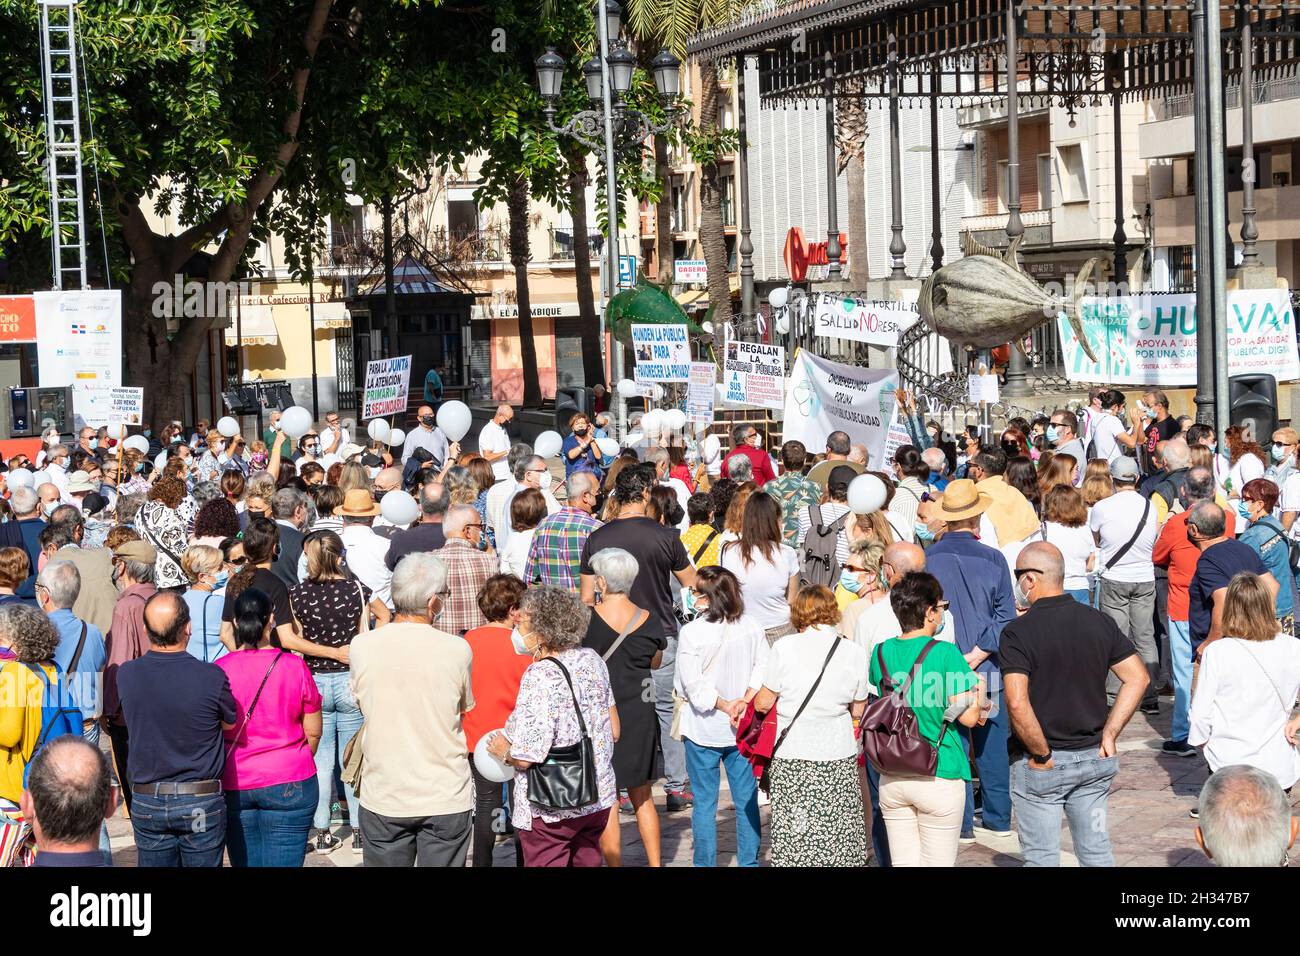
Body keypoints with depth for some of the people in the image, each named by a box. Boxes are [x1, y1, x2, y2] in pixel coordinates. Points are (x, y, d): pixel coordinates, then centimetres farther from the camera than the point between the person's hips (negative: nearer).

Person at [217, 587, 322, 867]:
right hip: (288, 786, -1)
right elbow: (313, 733, 1)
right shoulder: (294, 667, -8)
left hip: (234, 785, 2)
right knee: (283, 863, 1)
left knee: (244, 862, 11)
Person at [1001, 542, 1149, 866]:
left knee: (1041, 857, 6)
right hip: (1093, 758, 5)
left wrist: (1041, 755, -14)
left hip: (1039, 766, -5)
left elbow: (1017, 703, -25)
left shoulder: (1018, 632, -15)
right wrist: (1109, 734, 3)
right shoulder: (1100, 622, 1)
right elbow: (1138, 677, 1)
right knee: (1096, 851, 15)